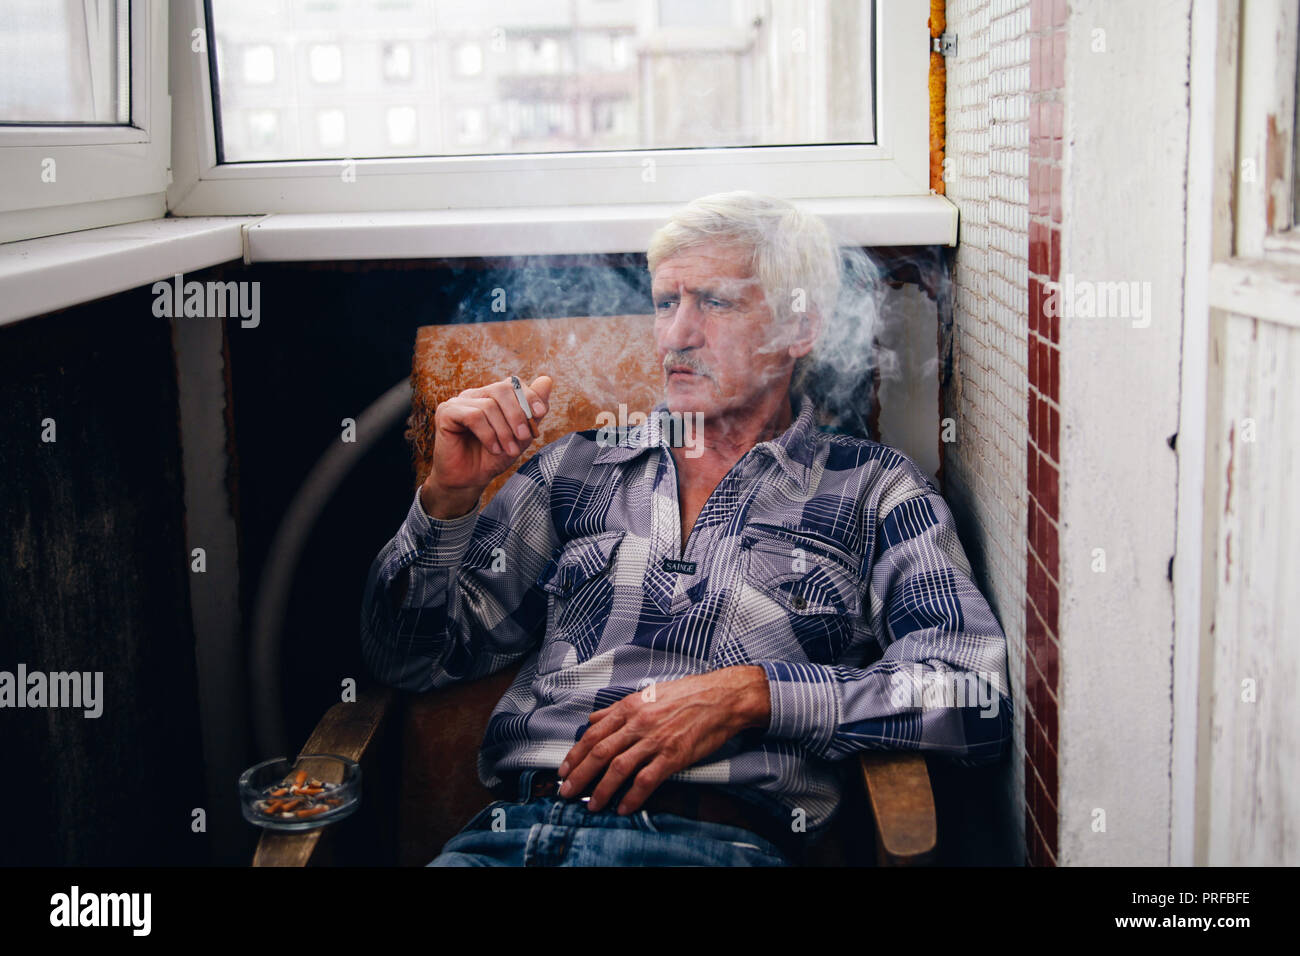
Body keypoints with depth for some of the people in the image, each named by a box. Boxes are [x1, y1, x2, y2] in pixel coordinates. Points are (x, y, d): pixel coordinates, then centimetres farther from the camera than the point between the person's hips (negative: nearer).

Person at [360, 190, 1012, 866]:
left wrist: (748, 694, -11)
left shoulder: (873, 489, 13)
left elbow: (978, 699, -2)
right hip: (512, 826, 3)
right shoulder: (576, 468, 20)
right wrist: (448, 496, 1)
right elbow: (410, 660, 18)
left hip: (715, 837, -2)